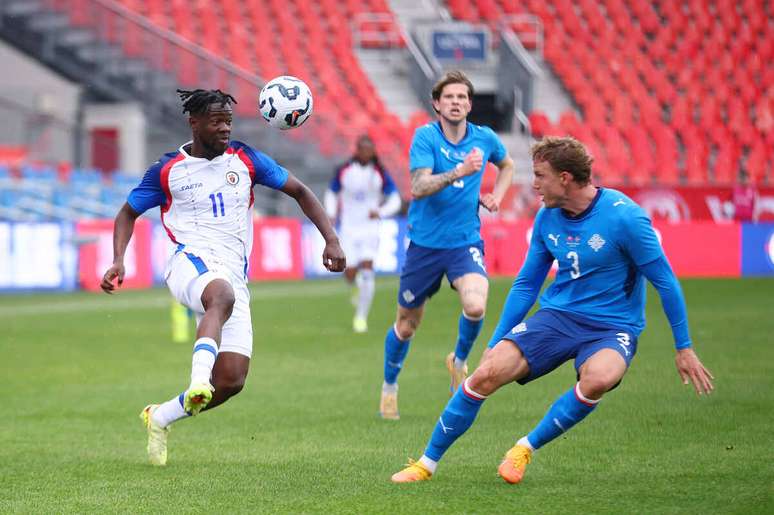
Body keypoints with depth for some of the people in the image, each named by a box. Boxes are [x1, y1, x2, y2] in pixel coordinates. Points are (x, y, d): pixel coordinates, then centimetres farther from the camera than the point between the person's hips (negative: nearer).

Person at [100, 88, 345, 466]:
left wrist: (331, 239, 5)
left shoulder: (245, 160, 10)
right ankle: (198, 381, -60)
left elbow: (299, 191, 16)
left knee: (232, 380, -7)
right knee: (222, 295, -42)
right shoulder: (167, 170, 5)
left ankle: (159, 418, 16)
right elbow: (128, 213, 16)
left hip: (235, 276, 4)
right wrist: (118, 260, -1)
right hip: (192, 262, -4)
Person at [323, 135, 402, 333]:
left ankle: (361, 317, -2)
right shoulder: (344, 171, -2)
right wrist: (331, 214, -3)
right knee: (350, 274, -4)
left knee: (367, 273, -13)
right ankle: (356, 287, 36)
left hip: (370, 229, -1)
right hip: (348, 229, 1)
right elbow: (331, 193, 13)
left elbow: (395, 199, 2)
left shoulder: (380, 174, -3)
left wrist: (380, 212, -17)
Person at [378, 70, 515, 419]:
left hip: (465, 242, 1)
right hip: (425, 243, -1)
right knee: (407, 324, 11)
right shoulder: (426, 137, -12)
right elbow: (418, 188, -25)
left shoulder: (485, 139, 0)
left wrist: (495, 196, 8)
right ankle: (389, 386, 37)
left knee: (475, 306, -26)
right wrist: (458, 172, -38)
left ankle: (459, 360, 6)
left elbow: (506, 165, 25)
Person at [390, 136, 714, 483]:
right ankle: (427, 464, -2)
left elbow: (665, 281, -8)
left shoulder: (623, 216, -16)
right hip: (557, 315, 4)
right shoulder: (547, 218, 3)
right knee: (486, 374, -17)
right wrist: (495, 342, 13)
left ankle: (525, 448, -16)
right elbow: (526, 285, 15)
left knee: (597, 379, -38)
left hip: (612, 327, -4)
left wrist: (684, 348, -6)